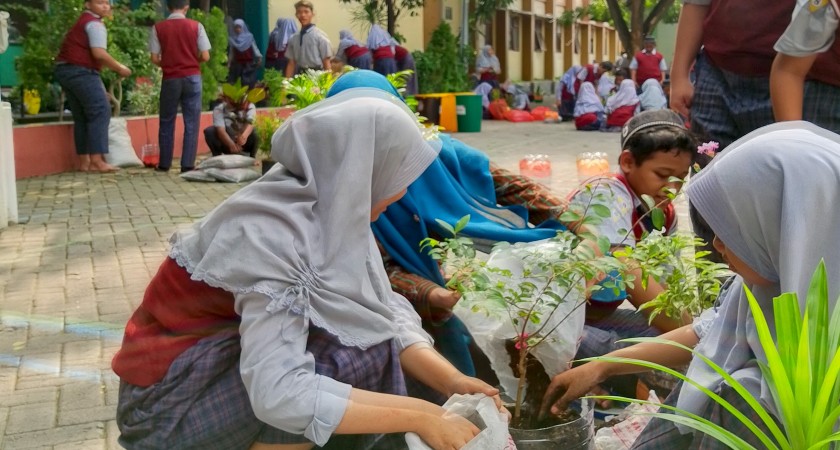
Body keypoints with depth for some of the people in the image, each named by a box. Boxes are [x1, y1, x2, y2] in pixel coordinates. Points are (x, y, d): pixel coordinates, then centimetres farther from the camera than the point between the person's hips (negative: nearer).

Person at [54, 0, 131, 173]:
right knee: (100, 112, -10)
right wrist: (120, 68, -10)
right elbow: (99, 53, -22)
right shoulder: (95, 24, -9)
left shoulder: (82, 22, 24)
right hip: (80, 72, -10)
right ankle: (96, 160, -15)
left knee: (81, 117, 12)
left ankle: (84, 161, 11)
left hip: (65, 70, 10)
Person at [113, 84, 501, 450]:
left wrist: (452, 381, -21)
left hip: (233, 363, 8)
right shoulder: (273, 233, -31)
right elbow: (278, 394, -38)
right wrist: (421, 417, -33)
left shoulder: (331, 211, -7)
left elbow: (385, 312, -5)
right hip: (169, 398, -8)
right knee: (348, 352, -24)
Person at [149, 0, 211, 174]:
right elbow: (205, 56, -4)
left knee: (166, 123, 12)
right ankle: (188, 164, 0)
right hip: (192, 78, 0)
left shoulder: (158, 28, -2)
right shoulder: (196, 26, -2)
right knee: (192, 123, 3)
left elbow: (155, 59, -4)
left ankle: (164, 164, 17)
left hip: (170, 79, 1)